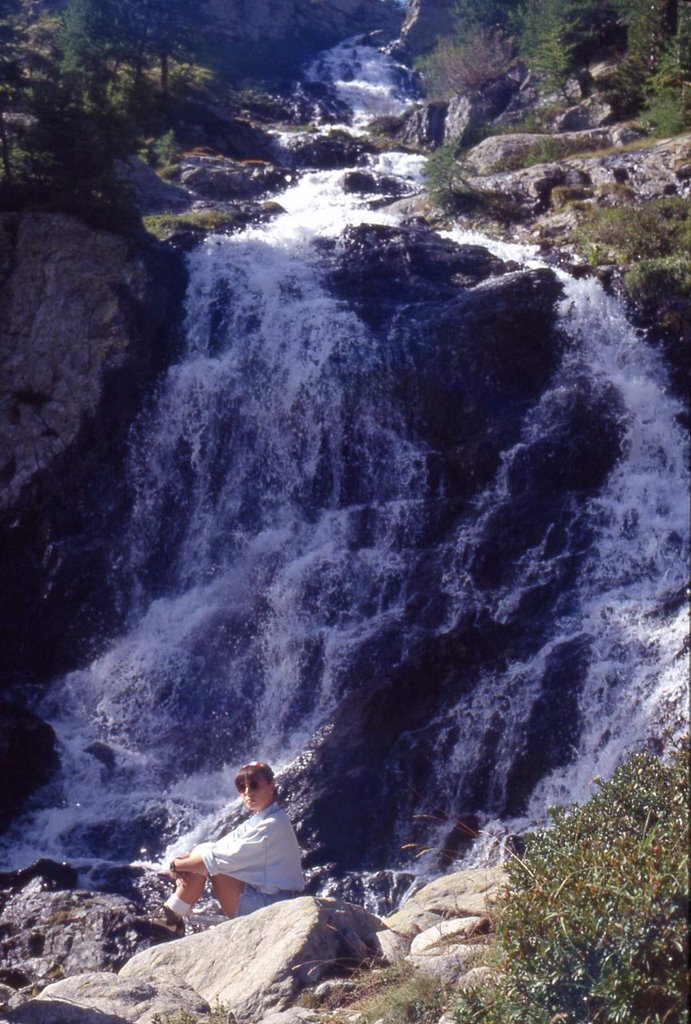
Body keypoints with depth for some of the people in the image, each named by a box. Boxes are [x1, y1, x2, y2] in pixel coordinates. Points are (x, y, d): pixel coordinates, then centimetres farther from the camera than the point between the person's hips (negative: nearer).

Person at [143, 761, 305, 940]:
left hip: (269, 906, -9)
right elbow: (218, 847, 5)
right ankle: (171, 920, -5)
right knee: (202, 853, 0)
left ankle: (172, 922, -9)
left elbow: (225, 858, -21)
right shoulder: (255, 823, 13)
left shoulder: (273, 824, -17)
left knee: (208, 861, -17)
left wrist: (177, 865, -13)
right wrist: (181, 863, -13)